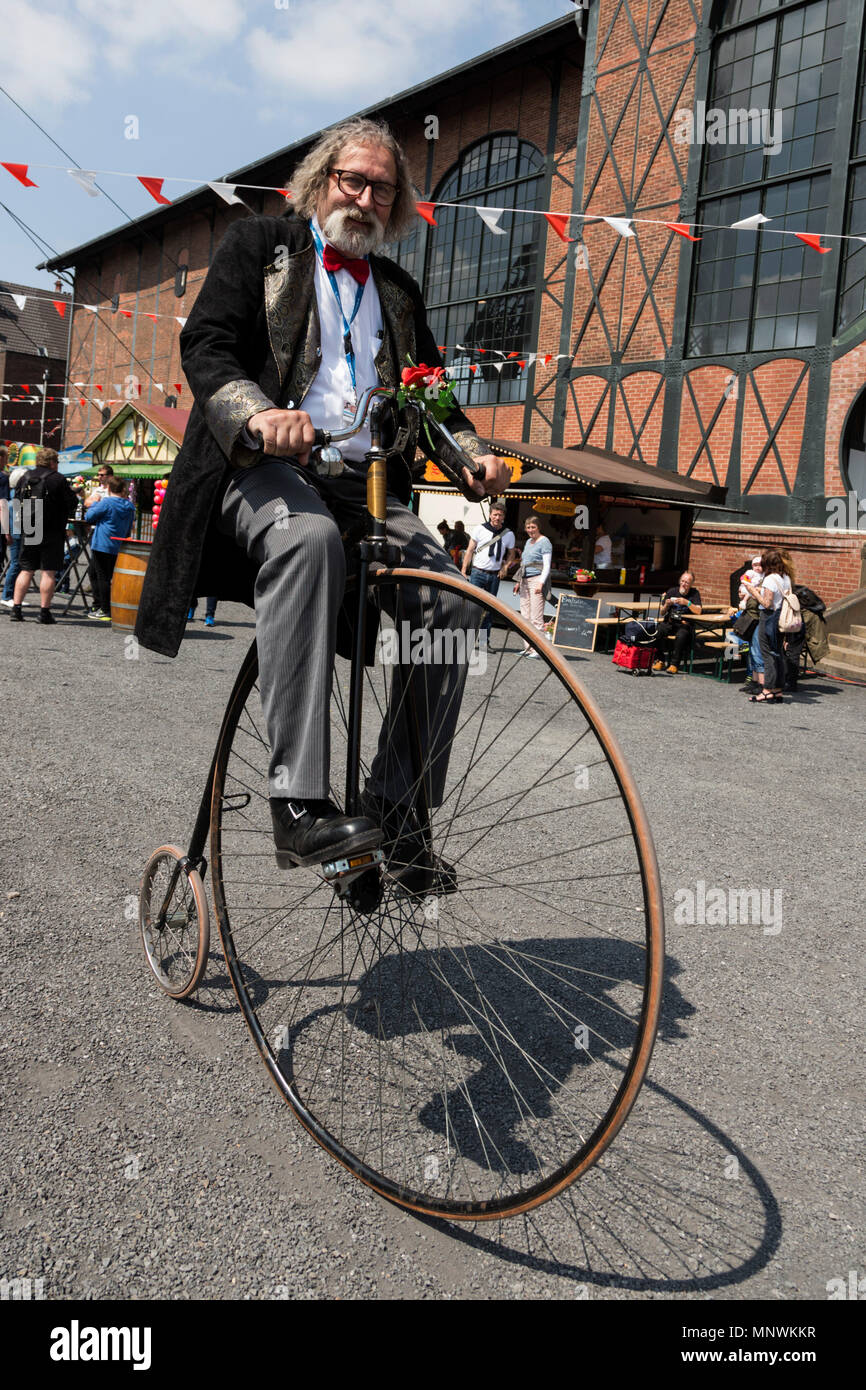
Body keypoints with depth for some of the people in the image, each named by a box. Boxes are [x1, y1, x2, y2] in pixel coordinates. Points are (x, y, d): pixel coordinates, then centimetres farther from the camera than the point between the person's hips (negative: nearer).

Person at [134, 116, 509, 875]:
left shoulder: (399, 290, 28)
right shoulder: (258, 244, 15)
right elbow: (205, 345, 0)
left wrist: (474, 453, 1)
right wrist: (258, 413, -23)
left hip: (369, 483, 5)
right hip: (265, 466, -4)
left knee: (449, 598, -21)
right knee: (308, 537, -40)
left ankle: (396, 809, -10)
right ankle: (299, 805, -41)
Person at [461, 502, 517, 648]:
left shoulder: (509, 534, 4)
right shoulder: (480, 529, -3)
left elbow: (511, 553, 20)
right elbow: (469, 550, 1)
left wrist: (505, 566, 3)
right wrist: (464, 571, -4)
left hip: (495, 575, 3)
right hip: (477, 573, -3)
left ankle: (484, 640, 14)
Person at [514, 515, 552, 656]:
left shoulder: (544, 542, -4)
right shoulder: (528, 541, 20)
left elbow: (547, 565, -10)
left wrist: (541, 583, -20)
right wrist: (519, 581, 21)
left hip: (536, 580, -8)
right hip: (525, 581, 8)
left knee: (536, 618, -10)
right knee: (525, 617, 7)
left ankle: (537, 649, -10)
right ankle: (527, 648, 11)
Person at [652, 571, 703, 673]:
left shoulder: (694, 593, 3)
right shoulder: (672, 591, 9)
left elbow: (699, 611, -12)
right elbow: (661, 613, 12)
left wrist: (687, 603, -24)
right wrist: (666, 605, -10)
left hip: (684, 624, -2)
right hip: (669, 622, 2)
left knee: (681, 636, -35)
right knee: (658, 631, -29)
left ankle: (674, 664, -25)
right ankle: (660, 661, -18)